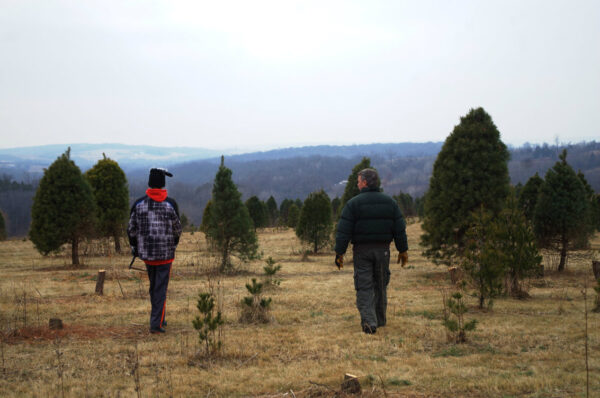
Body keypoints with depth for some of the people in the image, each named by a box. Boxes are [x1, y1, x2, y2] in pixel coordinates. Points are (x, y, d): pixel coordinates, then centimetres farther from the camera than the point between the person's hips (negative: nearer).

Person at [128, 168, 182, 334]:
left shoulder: (138, 204, -4)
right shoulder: (170, 204, -9)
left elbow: (131, 229, 1)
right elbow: (177, 229, -1)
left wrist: (134, 247, 16)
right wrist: (174, 244, 19)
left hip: (146, 253, 3)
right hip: (166, 253, -3)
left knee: (154, 287, 19)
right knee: (161, 289, 2)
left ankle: (159, 319, 27)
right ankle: (156, 324, -3)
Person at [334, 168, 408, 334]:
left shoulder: (353, 203, -7)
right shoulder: (390, 202, 5)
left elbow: (343, 231, -10)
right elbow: (400, 229, 6)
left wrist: (339, 252, -6)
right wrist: (403, 250, 13)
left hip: (362, 251, -3)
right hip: (383, 250, 4)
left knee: (364, 287, -1)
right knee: (381, 286, 16)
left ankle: (369, 322, -13)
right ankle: (380, 320, 24)